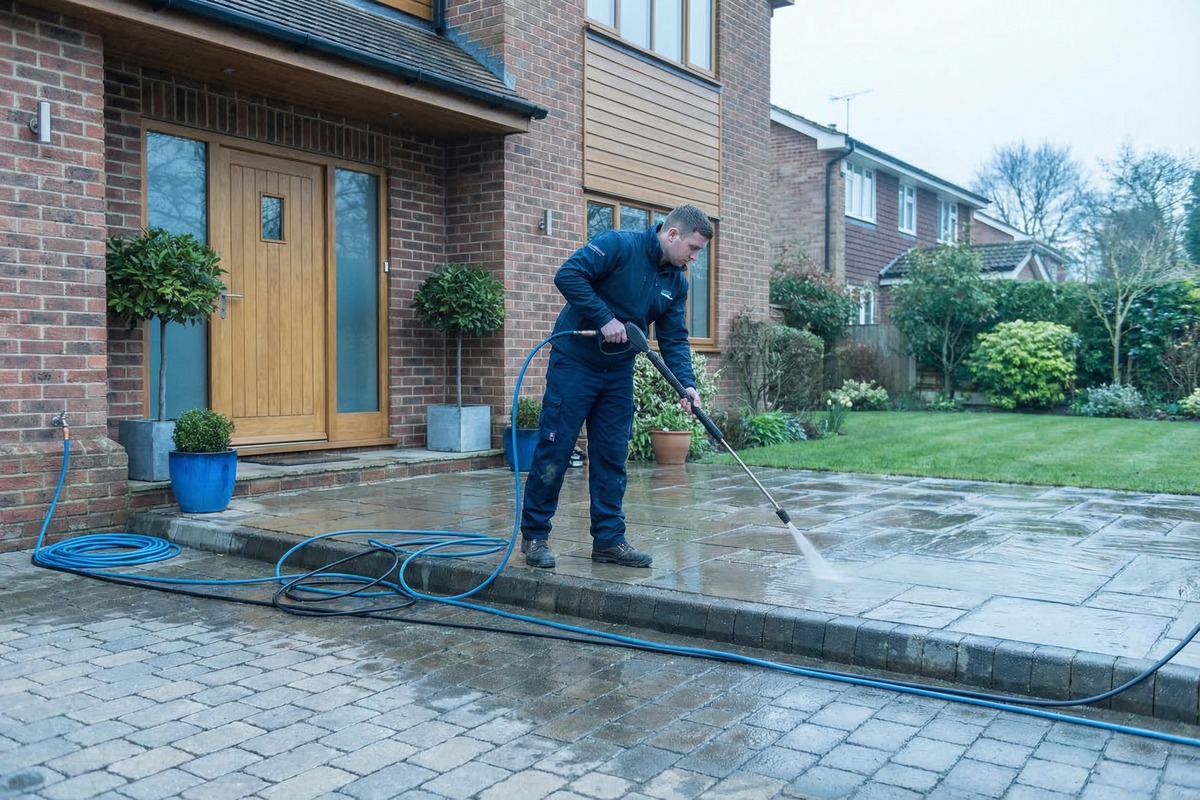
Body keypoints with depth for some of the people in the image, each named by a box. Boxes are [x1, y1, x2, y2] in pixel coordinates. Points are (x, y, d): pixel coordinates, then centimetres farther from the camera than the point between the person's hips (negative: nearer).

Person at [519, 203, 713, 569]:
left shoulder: (676, 282, 5)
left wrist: (686, 384, -10)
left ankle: (609, 539, 15)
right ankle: (534, 535, 9)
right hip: (574, 361, -7)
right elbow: (568, 275, -24)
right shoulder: (619, 245, -16)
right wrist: (605, 318, -24)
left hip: (619, 371, 7)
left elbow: (674, 339, 4)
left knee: (612, 456, 7)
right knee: (554, 448, -3)